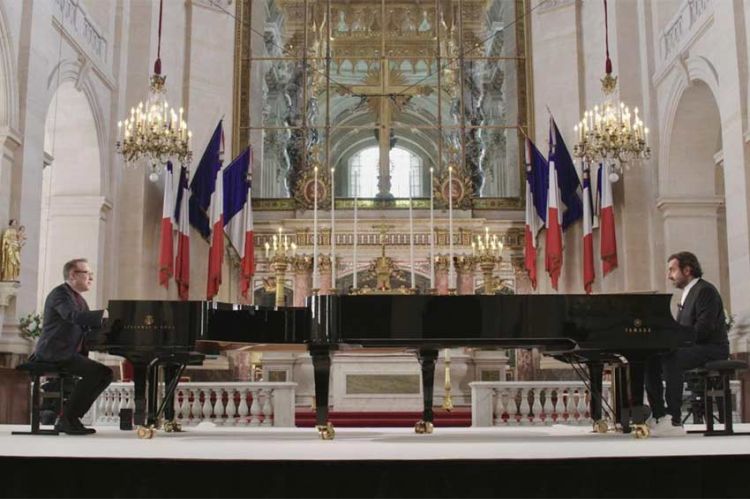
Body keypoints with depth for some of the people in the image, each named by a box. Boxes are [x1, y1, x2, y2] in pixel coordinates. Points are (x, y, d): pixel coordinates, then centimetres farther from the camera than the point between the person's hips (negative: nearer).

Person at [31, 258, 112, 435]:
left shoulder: (78, 299, 21)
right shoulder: (60, 293, -9)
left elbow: (88, 326, 16)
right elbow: (73, 316, -28)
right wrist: (104, 314, -34)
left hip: (71, 353, 10)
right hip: (55, 353, -10)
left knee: (106, 373, -2)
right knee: (95, 372, -25)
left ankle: (72, 417, -2)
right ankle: (66, 418, -16)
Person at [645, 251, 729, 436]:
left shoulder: (705, 290, -10)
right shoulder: (688, 293, 20)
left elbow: (703, 329, -23)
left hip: (711, 349, -9)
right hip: (695, 348, 9)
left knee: (670, 360, -32)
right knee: (651, 361, -5)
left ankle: (674, 420, -31)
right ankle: (658, 415, -9)